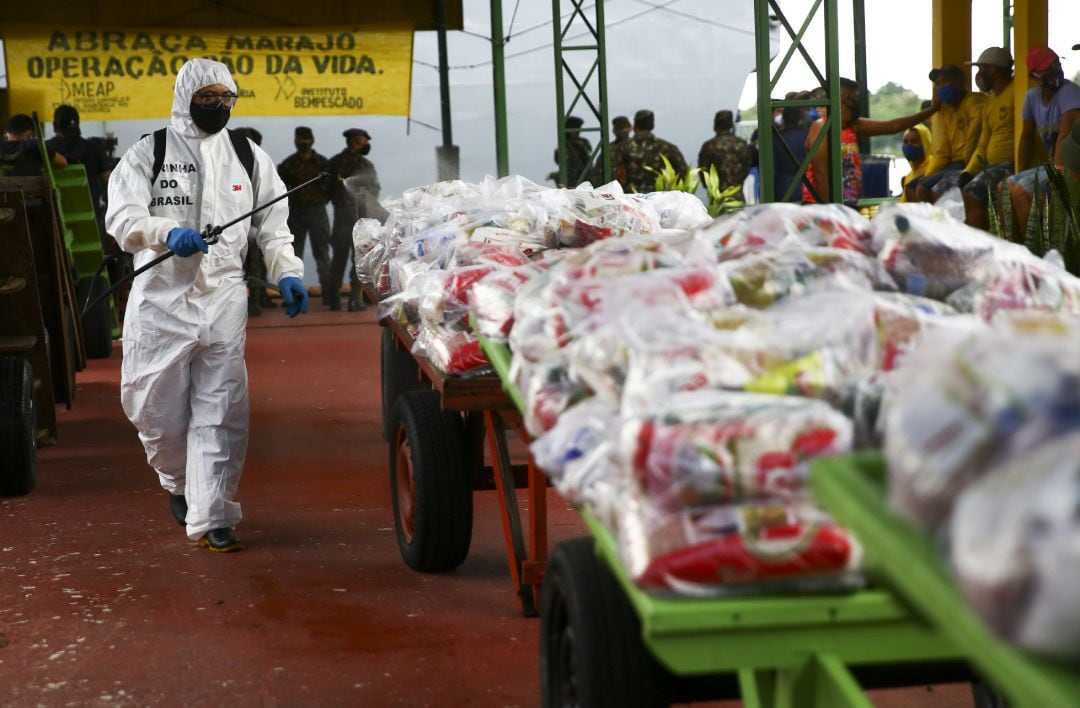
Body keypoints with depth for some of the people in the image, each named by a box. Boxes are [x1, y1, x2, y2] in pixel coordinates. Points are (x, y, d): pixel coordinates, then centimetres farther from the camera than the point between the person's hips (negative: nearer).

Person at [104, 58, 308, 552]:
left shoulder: (249, 158, 13)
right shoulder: (149, 154, 4)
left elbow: (272, 225, 16)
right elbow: (121, 216, -8)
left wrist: (287, 273, 0)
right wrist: (167, 231, -27)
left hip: (224, 299, 1)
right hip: (162, 298, -1)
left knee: (221, 413, -5)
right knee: (159, 410, 6)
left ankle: (211, 519, 0)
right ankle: (178, 482, 36)